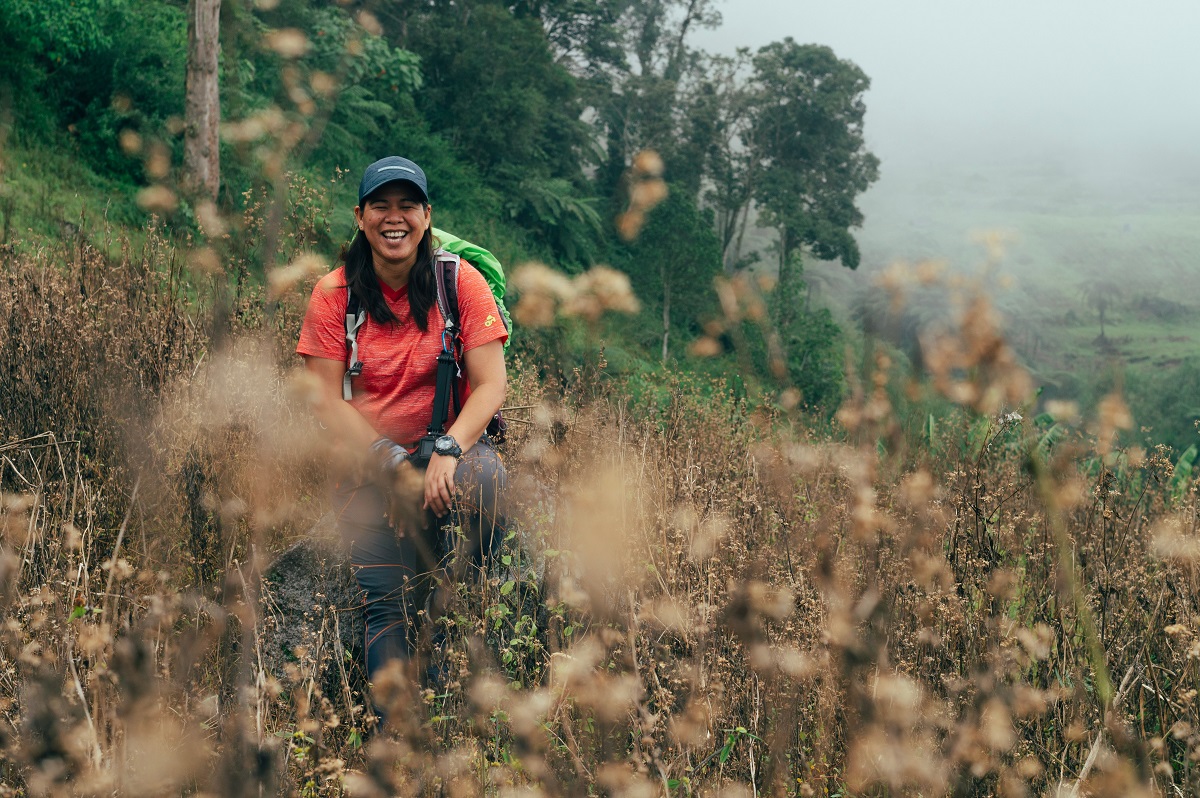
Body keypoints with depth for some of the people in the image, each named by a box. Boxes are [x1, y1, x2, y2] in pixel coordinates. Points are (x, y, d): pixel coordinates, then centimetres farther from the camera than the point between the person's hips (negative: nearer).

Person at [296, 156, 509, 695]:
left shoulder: (461, 282, -3)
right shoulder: (334, 294, -2)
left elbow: (491, 384, -8)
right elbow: (327, 402, -4)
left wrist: (447, 451, -26)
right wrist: (396, 465, -17)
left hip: (452, 442, 0)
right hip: (367, 459, 0)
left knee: (482, 476, -36)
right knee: (389, 603, -15)